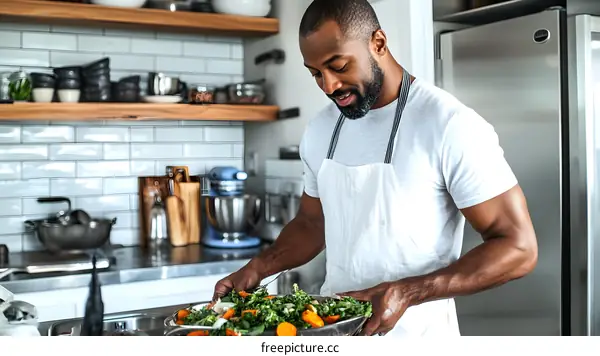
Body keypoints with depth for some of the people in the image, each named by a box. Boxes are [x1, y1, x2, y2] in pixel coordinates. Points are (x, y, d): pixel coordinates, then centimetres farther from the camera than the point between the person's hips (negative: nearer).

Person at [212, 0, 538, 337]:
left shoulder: (450, 124, -18)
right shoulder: (320, 131, 1)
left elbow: (518, 247, -17)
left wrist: (407, 293, -26)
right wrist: (258, 268, -3)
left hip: (413, 332, -6)